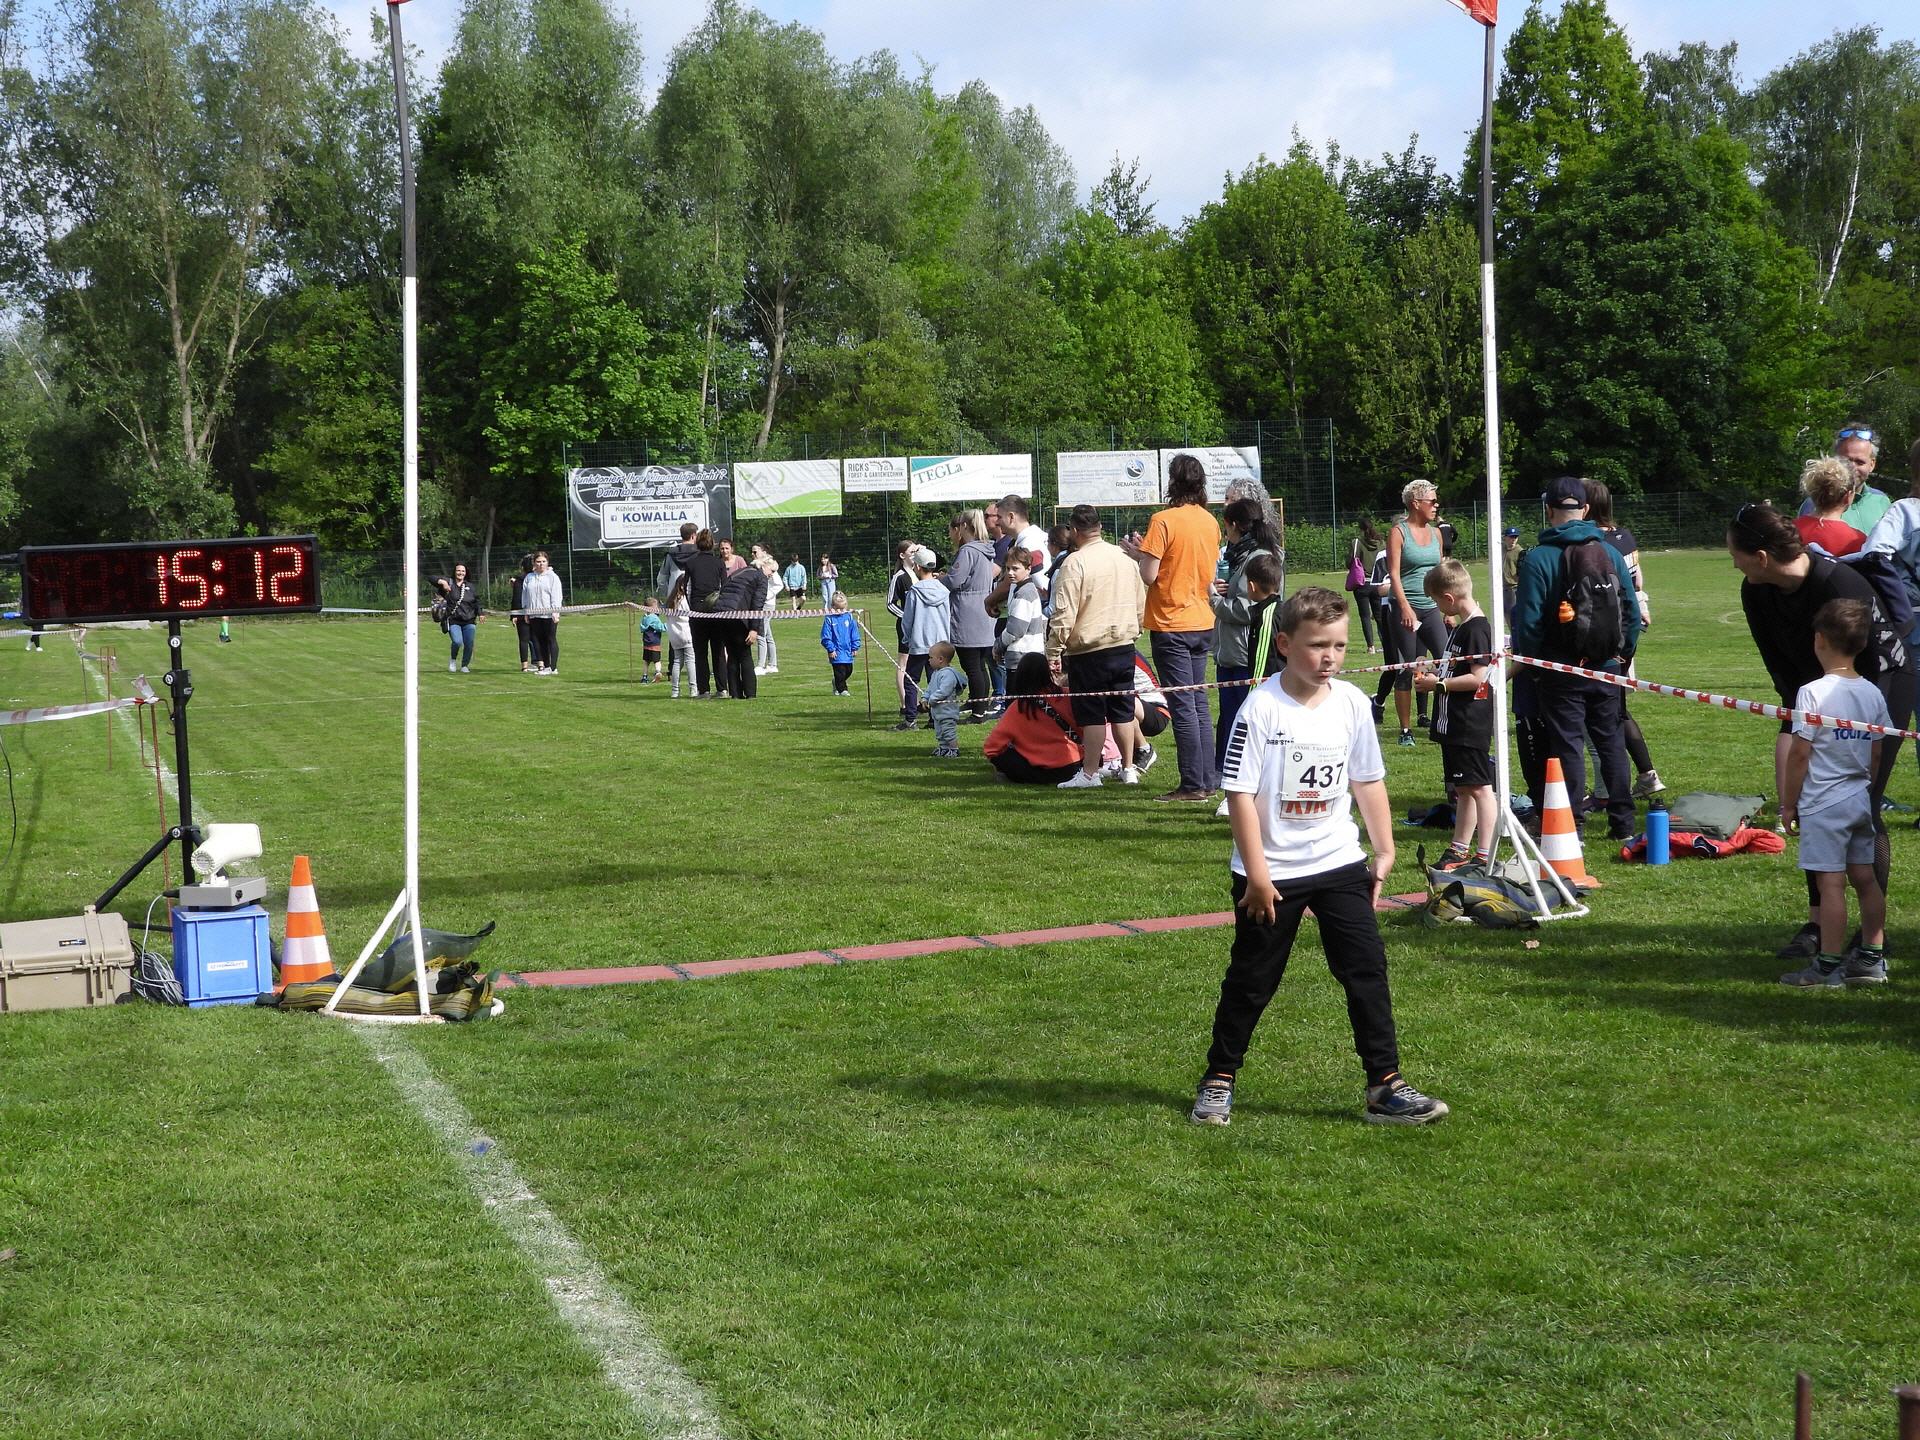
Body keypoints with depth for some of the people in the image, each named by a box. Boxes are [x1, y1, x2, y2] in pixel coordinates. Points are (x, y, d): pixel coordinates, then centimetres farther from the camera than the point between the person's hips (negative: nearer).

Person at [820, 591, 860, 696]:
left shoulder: (849, 617, 3)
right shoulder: (829, 619, -7)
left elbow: (855, 634, 8)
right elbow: (826, 637, -7)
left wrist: (855, 647, 5)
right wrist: (831, 649, -12)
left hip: (848, 651, 4)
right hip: (837, 652, -4)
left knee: (848, 671, 13)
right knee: (840, 671, -6)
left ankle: (837, 683, 36)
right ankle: (842, 689, 5)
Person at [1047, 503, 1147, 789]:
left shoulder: (1075, 563, -14)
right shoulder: (1126, 558, 6)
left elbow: (1064, 615, -15)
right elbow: (1141, 603, 14)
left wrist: (1053, 651, -8)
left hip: (1088, 651, -6)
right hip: (1124, 647, 6)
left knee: (1091, 715, 0)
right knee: (1122, 710, 13)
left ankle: (1089, 773, 4)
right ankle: (1128, 769, 18)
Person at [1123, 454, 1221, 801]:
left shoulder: (1163, 521, -15)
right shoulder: (1210, 522, 6)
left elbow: (1149, 575, -17)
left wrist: (1137, 554, 2)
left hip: (1171, 624, -6)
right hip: (1202, 622, 6)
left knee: (1184, 706, -4)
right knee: (1199, 703, 13)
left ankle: (1193, 784, -3)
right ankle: (1208, 780, 15)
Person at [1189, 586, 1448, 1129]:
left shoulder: (1351, 702, -1)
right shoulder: (1262, 707, -15)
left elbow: (1368, 780, 11)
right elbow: (1240, 794, -15)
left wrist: (1384, 849, 9)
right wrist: (1257, 875, -16)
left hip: (1340, 863, 4)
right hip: (1272, 873, -4)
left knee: (1367, 970, 0)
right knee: (1250, 981, 8)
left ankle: (1386, 1088, 6)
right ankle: (1218, 1082, 23)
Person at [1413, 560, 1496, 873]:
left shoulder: (1476, 629, -17)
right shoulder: (1459, 628, 15)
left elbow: (1476, 677, -22)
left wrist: (1438, 684, -14)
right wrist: (1433, 676, 11)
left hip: (1471, 726, -10)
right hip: (1453, 725, 10)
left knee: (1479, 787, -6)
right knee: (1463, 789, 16)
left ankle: (1485, 855, -4)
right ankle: (1459, 850, 24)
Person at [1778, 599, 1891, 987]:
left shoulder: (1813, 693, -14)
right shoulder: (1873, 693, 5)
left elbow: (1799, 754, -13)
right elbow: (1875, 754, 11)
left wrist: (1788, 804, -5)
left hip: (1823, 804, -7)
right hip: (1861, 799, 7)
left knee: (1830, 882, -5)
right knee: (1865, 877, 13)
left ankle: (1828, 966, -1)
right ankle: (1872, 958, 20)